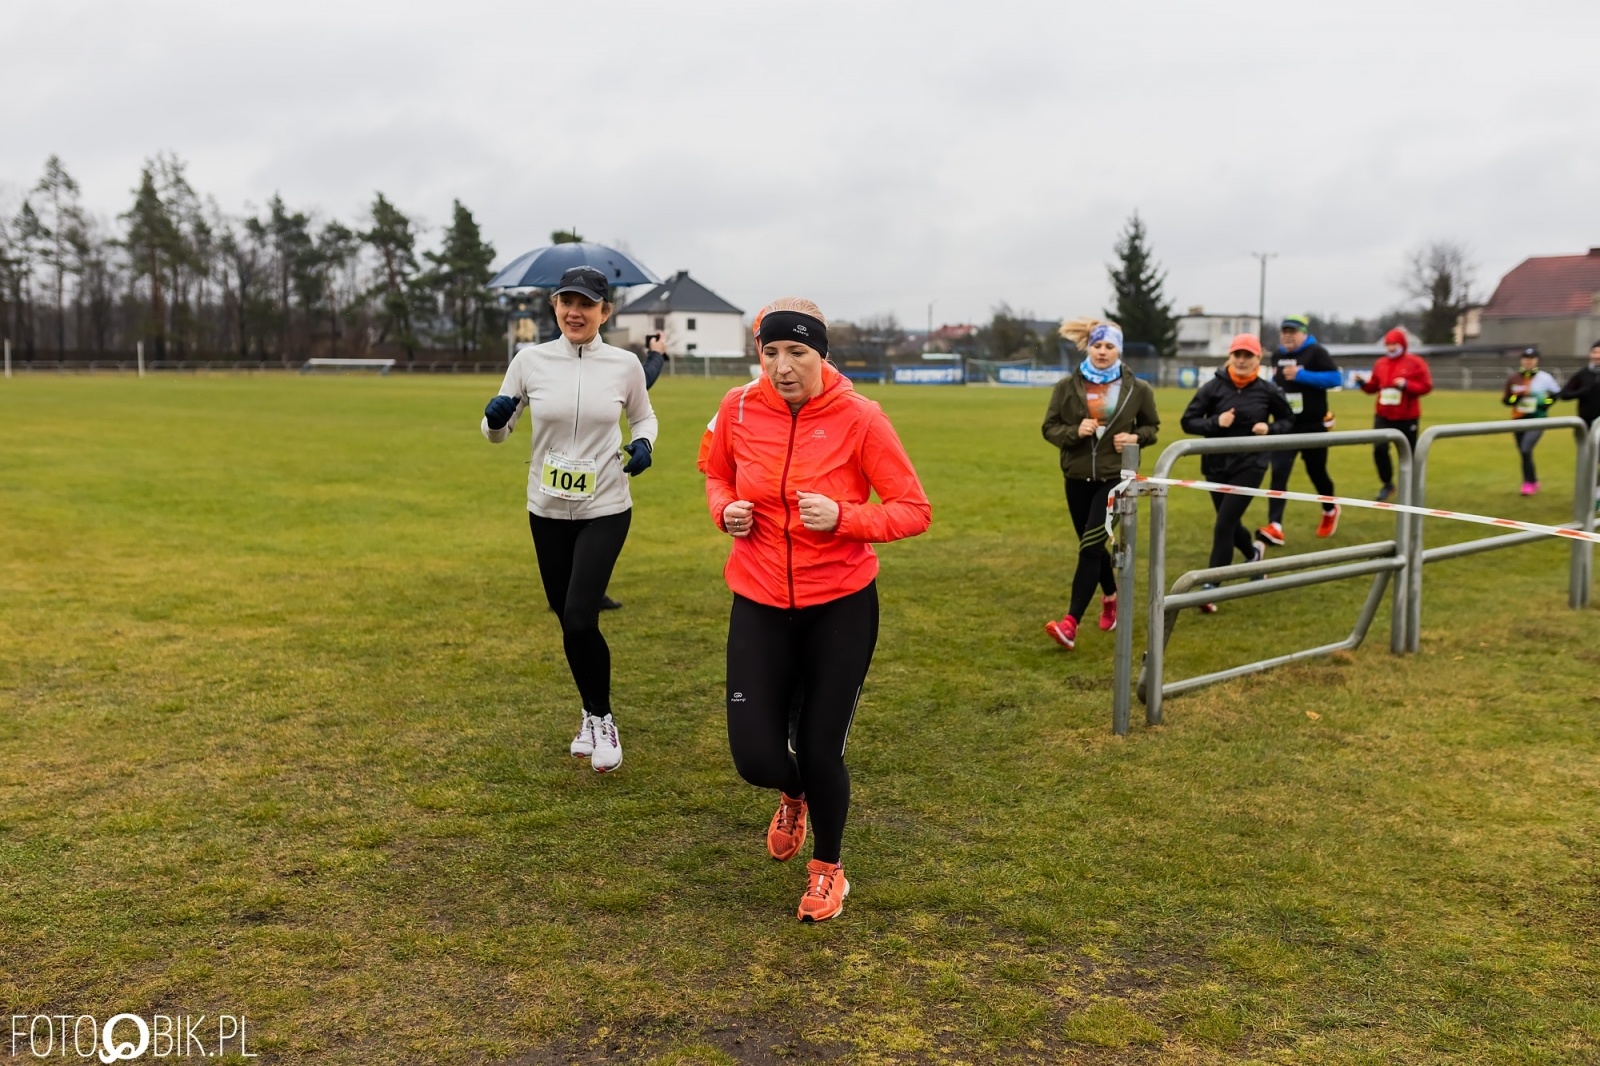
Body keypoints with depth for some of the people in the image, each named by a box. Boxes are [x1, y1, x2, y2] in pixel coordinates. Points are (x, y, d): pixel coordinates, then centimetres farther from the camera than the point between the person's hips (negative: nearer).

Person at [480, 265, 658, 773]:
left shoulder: (625, 364, -4)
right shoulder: (530, 360, -3)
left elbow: (643, 416, 14)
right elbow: (498, 432, 6)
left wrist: (643, 444, -8)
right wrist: (495, 417, -17)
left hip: (606, 510, -2)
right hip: (548, 510, 3)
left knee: (580, 619, -14)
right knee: (568, 619, 11)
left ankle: (601, 718, 10)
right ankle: (592, 715, 34)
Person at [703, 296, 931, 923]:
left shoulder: (859, 418, -13)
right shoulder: (738, 409, -5)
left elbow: (914, 511, -9)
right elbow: (717, 475, 15)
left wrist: (842, 517, -24)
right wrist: (726, 510, -7)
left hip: (841, 607, -2)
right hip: (759, 605, 2)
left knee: (820, 751, 4)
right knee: (755, 757, -4)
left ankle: (827, 870, 35)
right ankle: (793, 794, 38)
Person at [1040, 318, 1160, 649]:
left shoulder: (1136, 389, -2)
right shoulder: (1067, 386, -1)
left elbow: (1151, 426, 12)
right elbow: (1049, 428, 2)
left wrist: (1136, 438, -10)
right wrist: (1074, 432, -18)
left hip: (1115, 477, -3)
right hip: (1077, 477, 3)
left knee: (1090, 546, -14)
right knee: (1092, 545, 15)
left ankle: (1071, 624, -19)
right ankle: (1110, 598, 44)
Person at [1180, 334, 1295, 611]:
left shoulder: (1268, 390, -4)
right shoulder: (1213, 387, -6)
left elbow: (1288, 420, 11)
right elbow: (1188, 421, -4)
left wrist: (1270, 429, -9)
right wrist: (1215, 422, -21)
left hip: (1250, 465, -2)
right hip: (1216, 466, 2)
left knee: (1224, 525, -11)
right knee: (1230, 524, 17)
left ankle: (1211, 589, -5)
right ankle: (1253, 552, 51)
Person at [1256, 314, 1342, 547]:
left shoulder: (1315, 353, -11)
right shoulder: (1277, 356, 9)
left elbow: (1336, 378, -20)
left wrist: (1301, 375, -26)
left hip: (1313, 426, -4)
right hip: (1285, 426, 5)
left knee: (1316, 472, 11)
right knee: (1279, 473, -10)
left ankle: (1330, 511, 41)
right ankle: (1275, 528, -18)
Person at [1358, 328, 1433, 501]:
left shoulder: (1415, 362, -7)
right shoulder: (1380, 363, 7)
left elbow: (1426, 386, -10)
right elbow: (1373, 386, 13)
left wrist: (1406, 385, -23)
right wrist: (1364, 382, -8)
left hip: (1407, 417, -3)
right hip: (1383, 416, 3)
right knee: (1379, 449, -10)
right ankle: (1387, 484, 10)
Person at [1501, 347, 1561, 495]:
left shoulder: (1544, 377, -3)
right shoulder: (1514, 378, 2)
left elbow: (1556, 392, 11)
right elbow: (1505, 400, 2)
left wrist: (1546, 404, -4)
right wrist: (1519, 395, -16)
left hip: (1537, 419, -4)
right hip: (1519, 419, 4)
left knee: (1526, 449, -19)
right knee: (1523, 451, 8)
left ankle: (1529, 483, -11)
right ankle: (1534, 482, 24)